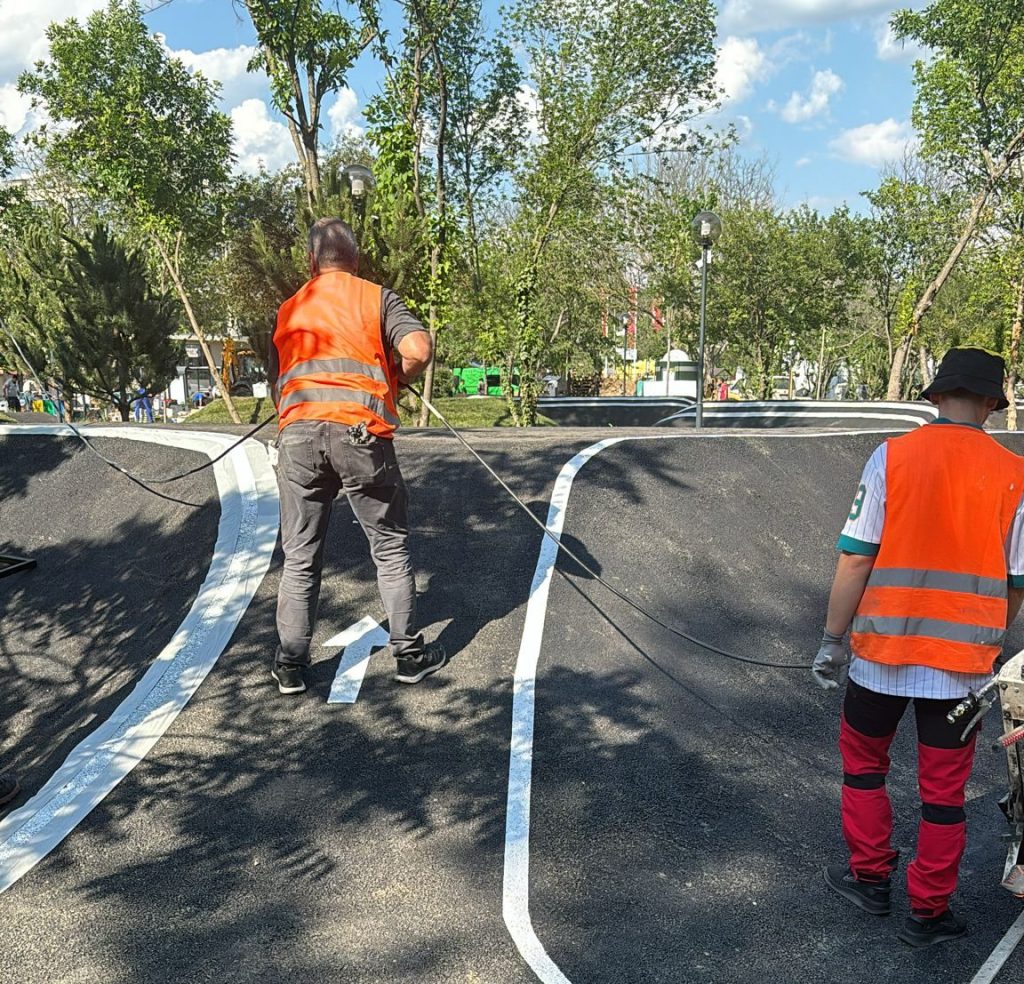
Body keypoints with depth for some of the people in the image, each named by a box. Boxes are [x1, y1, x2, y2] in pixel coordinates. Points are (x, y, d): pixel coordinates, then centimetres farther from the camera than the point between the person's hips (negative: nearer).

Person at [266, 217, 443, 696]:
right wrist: (394, 379, 11)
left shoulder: (288, 310, 21)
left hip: (297, 434, 3)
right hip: (361, 432, -3)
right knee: (390, 549, 11)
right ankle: (409, 653, 18)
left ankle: (290, 665, 15)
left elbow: (276, 387, 23)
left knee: (299, 559, 11)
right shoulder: (377, 298, 9)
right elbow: (419, 349, -7)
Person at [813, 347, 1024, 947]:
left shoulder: (892, 457, -7)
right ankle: (930, 913, 25)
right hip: (963, 660, 1)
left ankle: (871, 878, 31)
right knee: (944, 788, 13)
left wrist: (833, 639, 0)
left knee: (864, 761, 21)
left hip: (884, 650, -1)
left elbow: (856, 559, -9)